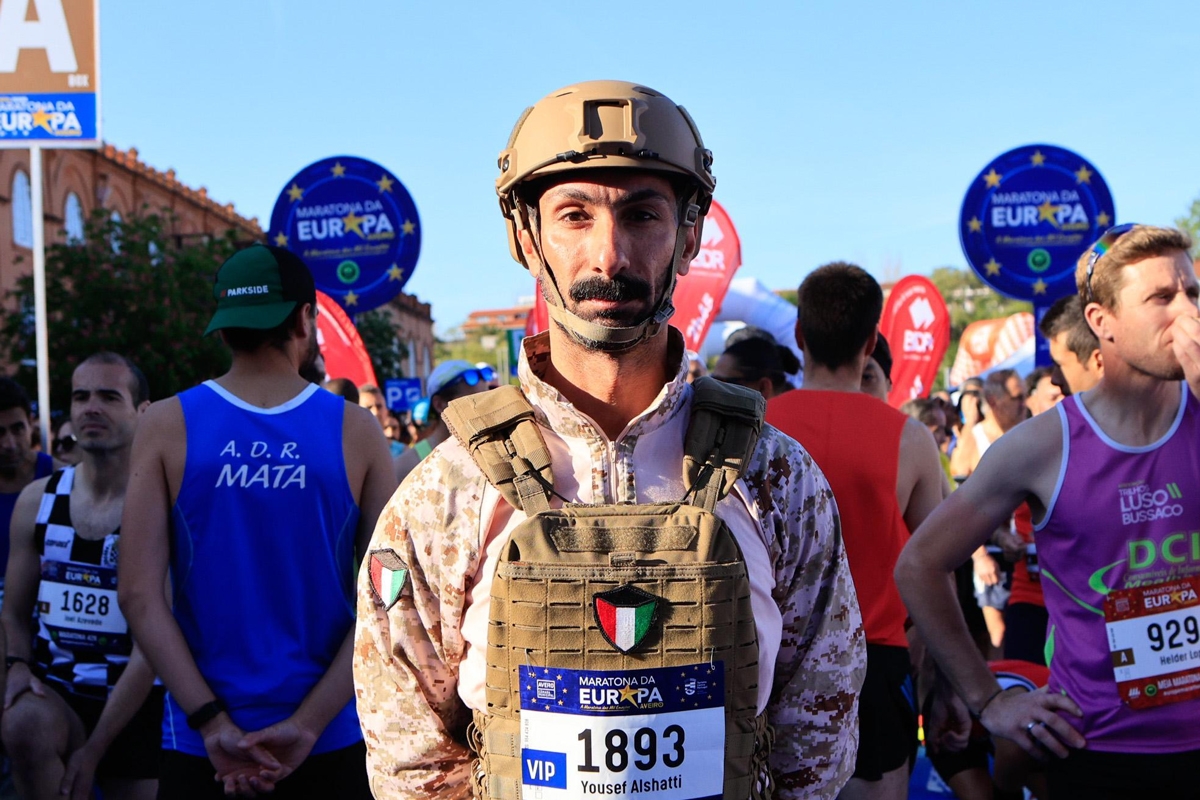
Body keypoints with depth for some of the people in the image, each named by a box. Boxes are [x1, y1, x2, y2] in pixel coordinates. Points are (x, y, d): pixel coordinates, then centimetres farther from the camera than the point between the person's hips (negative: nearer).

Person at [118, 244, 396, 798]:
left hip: (199, 742, 0)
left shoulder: (166, 426, -4)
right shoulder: (358, 432, -5)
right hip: (332, 742, 0)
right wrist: (308, 725, -10)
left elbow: (139, 593, -10)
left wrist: (213, 724, -10)